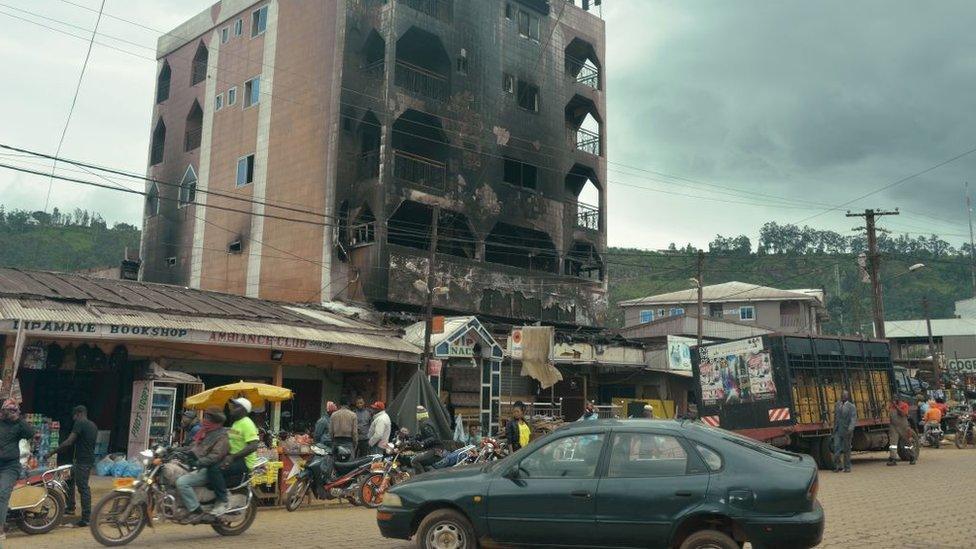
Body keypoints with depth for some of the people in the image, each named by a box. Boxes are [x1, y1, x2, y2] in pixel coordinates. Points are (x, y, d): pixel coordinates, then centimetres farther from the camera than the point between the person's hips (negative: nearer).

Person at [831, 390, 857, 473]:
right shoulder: (837, 405, 10)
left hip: (846, 431, -3)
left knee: (846, 449, 6)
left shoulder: (851, 406, -5)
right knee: (836, 448, -5)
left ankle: (847, 467, 16)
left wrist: (850, 429, -30)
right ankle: (837, 466, 3)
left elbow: (853, 419, -15)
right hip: (838, 431, 3)